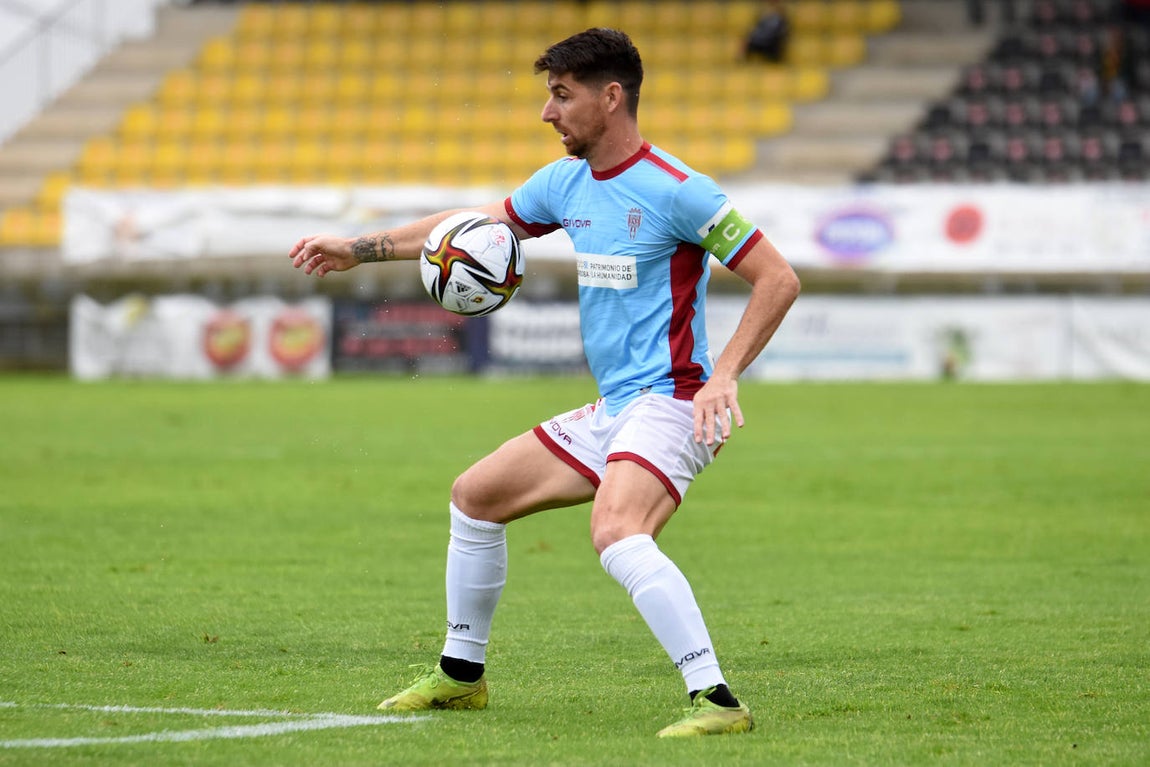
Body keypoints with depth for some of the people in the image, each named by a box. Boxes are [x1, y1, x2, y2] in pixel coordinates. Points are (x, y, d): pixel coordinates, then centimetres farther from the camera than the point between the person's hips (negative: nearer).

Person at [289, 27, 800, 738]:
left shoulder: (675, 191, -15)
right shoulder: (566, 183, 10)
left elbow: (778, 279, -14)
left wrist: (724, 377, -22)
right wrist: (359, 249, 23)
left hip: (669, 403, -9)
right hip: (610, 410, 9)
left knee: (615, 532, -35)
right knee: (474, 496, 17)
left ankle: (716, 700, -39)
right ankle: (461, 673, 32)